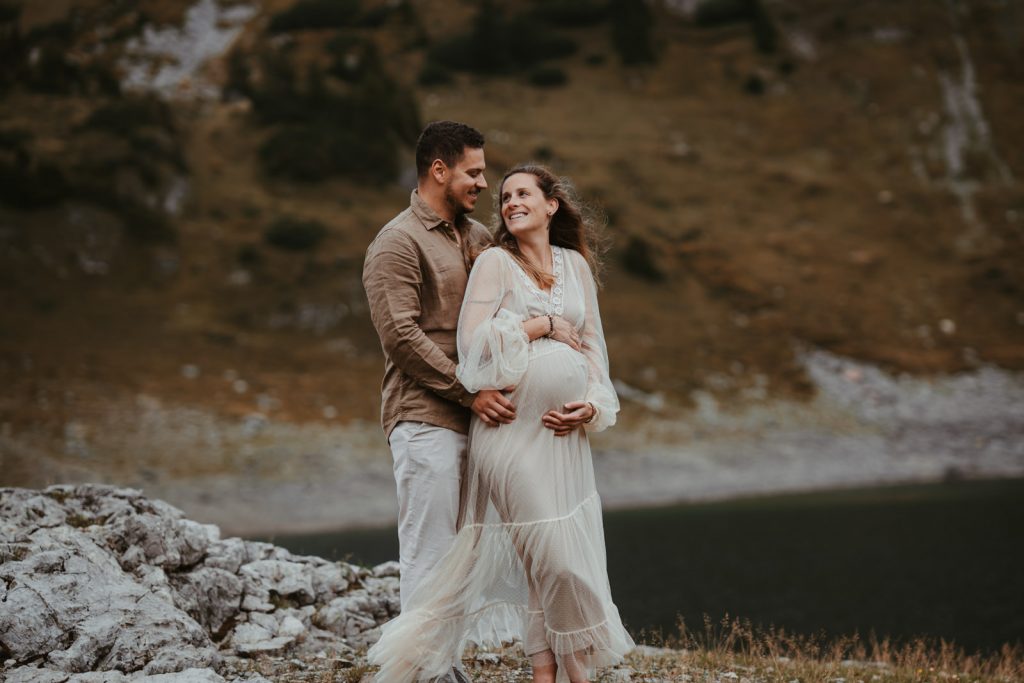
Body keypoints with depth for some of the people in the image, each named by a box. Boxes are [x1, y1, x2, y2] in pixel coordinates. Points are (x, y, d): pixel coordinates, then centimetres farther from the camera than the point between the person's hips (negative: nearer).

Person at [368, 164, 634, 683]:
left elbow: (592, 343, 13)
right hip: (513, 426, -5)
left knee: (573, 554, 4)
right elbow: (473, 341, -13)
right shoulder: (495, 261, -3)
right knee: (552, 556, -5)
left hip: (566, 431, 5)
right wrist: (543, 324, -10)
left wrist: (592, 404, -2)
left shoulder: (575, 264, 13)